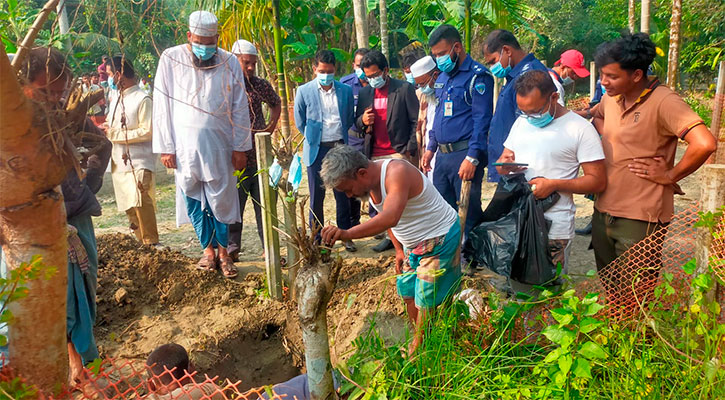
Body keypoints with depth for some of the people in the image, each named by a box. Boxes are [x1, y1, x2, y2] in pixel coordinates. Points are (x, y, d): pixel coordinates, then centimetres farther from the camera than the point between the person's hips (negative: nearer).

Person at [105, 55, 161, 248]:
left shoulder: (143, 100, -9)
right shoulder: (115, 101, 17)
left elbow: (147, 131, -15)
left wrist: (115, 134, -14)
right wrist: (106, 132, 2)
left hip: (139, 162, -8)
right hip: (119, 162, 8)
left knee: (140, 202, -18)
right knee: (129, 206, 9)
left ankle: (151, 242, -8)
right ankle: (143, 242, 17)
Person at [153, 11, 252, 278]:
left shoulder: (229, 62, 1)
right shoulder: (171, 59, -1)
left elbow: (240, 108, 3)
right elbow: (162, 104, 0)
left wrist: (240, 147, 0)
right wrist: (165, 147, -4)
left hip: (219, 144, 0)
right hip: (185, 145, 1)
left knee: (222, 200, 3)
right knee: (193, 202, 6)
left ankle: (223, 251, 16)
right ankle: (208, 250, 20)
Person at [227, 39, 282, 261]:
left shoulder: (260, 84, 8)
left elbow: (276, 103, 26)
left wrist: (271, 126, 12)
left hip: (260, 156, 4)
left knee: (264, 203, 8)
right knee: (234, 203, 5)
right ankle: (232, 247, 18)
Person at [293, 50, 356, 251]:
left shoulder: (345, 91, 4)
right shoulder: (304, 91, -1)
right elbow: (300, 122, 7)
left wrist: (340, 140, 12)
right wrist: (314, 137, 9)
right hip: (317, 150, -1)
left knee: (343, 194, 7)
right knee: (316, 197, 4)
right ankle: (317, 239, 15)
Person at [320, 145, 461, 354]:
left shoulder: (397, 172, -33)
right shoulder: (369, 182, -5)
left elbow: (390, 218, -49)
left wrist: (347, 233, -57)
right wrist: (399, 250, 8)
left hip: (439, 241, -9)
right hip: (413, 244, 9)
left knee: (426, 301, -2)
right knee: (408, 293, 13)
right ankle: (418, 341, 30)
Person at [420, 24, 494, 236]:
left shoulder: (477, 75, -9)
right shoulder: (442, 78, 16)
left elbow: (482, 119, -15)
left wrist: (472, 157, -21)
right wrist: (431, 148, 17)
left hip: (465, 154, -8)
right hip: (442, 154, 8)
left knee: (469, 212, -1)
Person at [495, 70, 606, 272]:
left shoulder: (581, 129, -6)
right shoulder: (521, 122, 12)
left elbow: (598, 181, -7)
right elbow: (502, 161, 18)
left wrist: (554, 185, -18)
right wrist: (505, 165, -6)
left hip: (554, 229, -5)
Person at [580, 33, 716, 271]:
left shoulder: (663, 102, -17)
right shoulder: (611, 98, 6)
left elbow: (704, 144, -29)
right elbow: (594, 114, 30)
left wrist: (670, 175, -15)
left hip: (640, 220, -7)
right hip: (603, 212, 7)